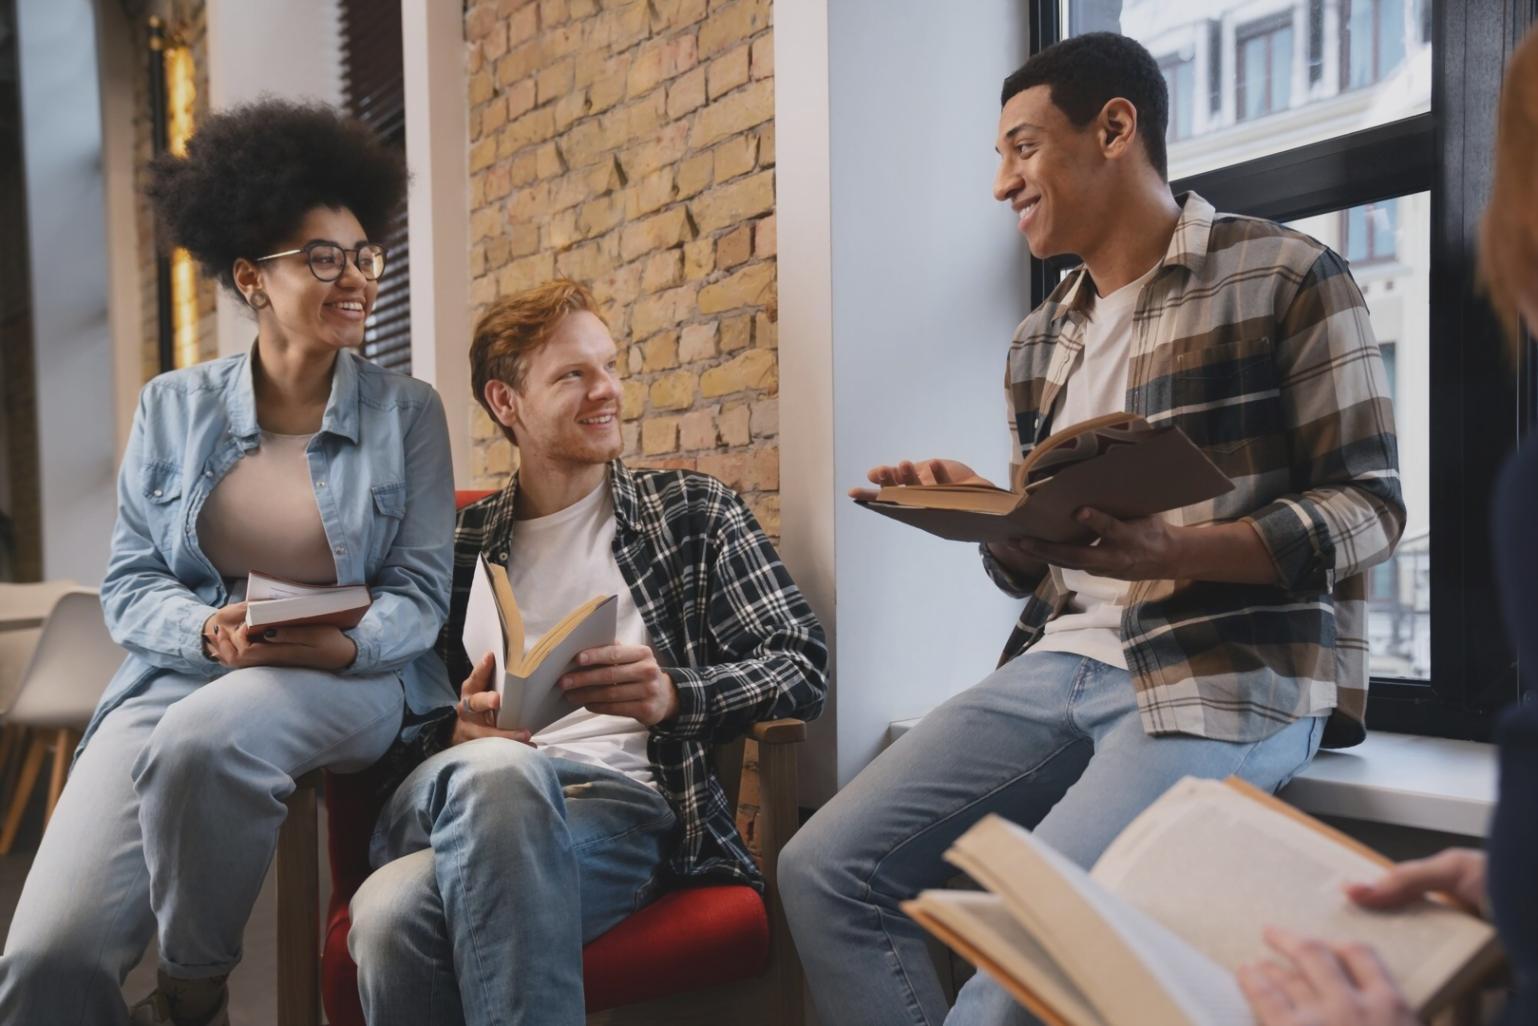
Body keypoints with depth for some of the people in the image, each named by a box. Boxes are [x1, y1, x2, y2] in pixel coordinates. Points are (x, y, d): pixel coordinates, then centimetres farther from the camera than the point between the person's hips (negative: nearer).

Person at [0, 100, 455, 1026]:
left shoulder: (407, 411, 5)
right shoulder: (173, 408, 9)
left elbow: (421, 593, 0)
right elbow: (129, 583, 7)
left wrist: (344, 645, -21)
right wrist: (210, 631, -15)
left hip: (352, 680, -1)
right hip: (181, 674, 1)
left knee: (204, 737, -37)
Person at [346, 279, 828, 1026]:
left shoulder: (692, 511, 16)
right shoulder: (458, 545, 21)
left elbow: (803, 665, 6)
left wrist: (675, 695, -13)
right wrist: (458, 732, -7)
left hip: (620, 800, -2)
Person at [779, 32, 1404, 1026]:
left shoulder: (1287, 275, -2)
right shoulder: (1039, 345, 17)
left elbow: (1368, 506, -6)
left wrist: (1169, 553, -23)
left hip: (1232, 675, -6)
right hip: (1064, 665, 6)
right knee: (826, 868, -9)